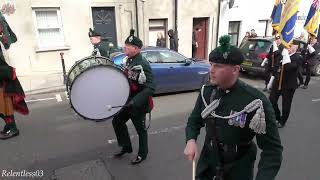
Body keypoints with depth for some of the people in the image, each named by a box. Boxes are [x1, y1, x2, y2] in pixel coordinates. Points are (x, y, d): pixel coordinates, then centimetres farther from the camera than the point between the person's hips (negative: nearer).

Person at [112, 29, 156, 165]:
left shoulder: (142, 64, -24)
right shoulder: (129, 61, 4)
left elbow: (150, 88, -28)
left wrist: (135, 102, -33)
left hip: (138, 105, -9)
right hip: (127, 101, 9)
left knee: (140, 129, 9)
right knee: (117, 121, 17)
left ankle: (142, 154, 32)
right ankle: (126, 147, 35)